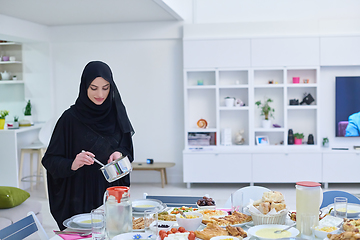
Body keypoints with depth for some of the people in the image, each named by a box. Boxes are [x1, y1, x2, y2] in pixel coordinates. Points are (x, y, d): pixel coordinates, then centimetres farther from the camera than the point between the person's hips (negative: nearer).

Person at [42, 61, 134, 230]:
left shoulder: (116, 113, 2)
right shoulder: (71, 118, -9)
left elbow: (128, 152, 10)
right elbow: (50, 160, -8)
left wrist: (120, 154, -12)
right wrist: (72, 165, -26)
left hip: (112, 194, 3)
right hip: (81, 197, -3)